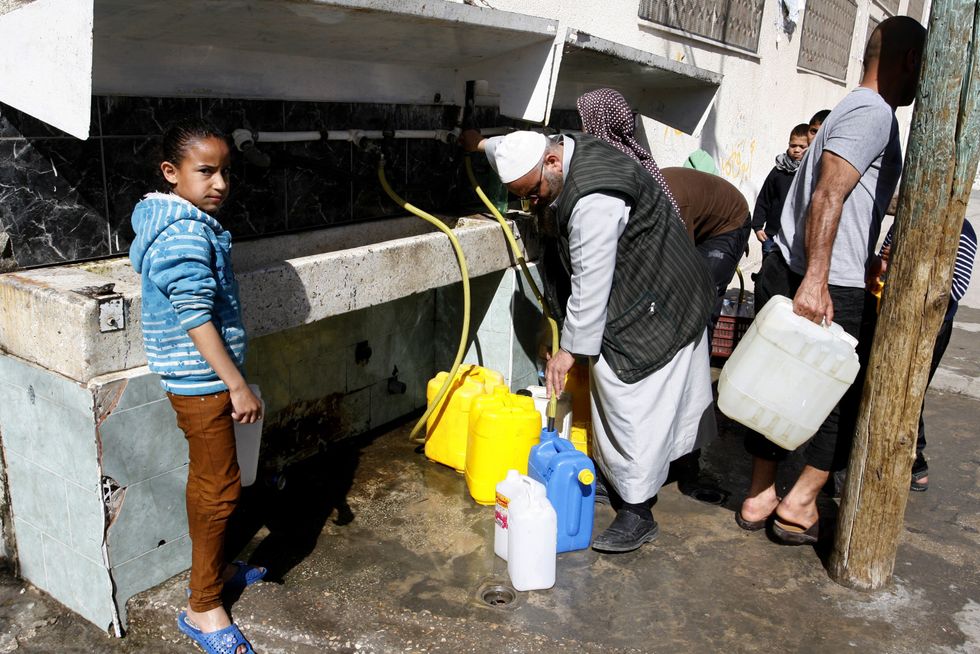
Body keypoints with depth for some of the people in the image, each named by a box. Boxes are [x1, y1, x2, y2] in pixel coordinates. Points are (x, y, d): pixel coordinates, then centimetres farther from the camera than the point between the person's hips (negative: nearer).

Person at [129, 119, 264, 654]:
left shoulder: (170, 222, 10)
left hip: (193, 379, 10)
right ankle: (203, 607, 13)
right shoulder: (188, 233, -22)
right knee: (220, 488, 0)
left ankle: (214, 567, 40)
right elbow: (196, 318, -26)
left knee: (207, 481, 22)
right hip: (203, 381, -10)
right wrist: (238, 386, -22)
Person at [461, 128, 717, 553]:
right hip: (628, 298, 11)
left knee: (633, 404, -8)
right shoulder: (565, 150, 0)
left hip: (653, 306, -11)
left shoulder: (592, 200, -32)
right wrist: (482, 145, 41)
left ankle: (637, 514, 0)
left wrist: (571, 348, -18)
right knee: (613, 393, 17)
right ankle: (617, 475, 32)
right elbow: (518, 149, 24)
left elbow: (591, 283, -27)